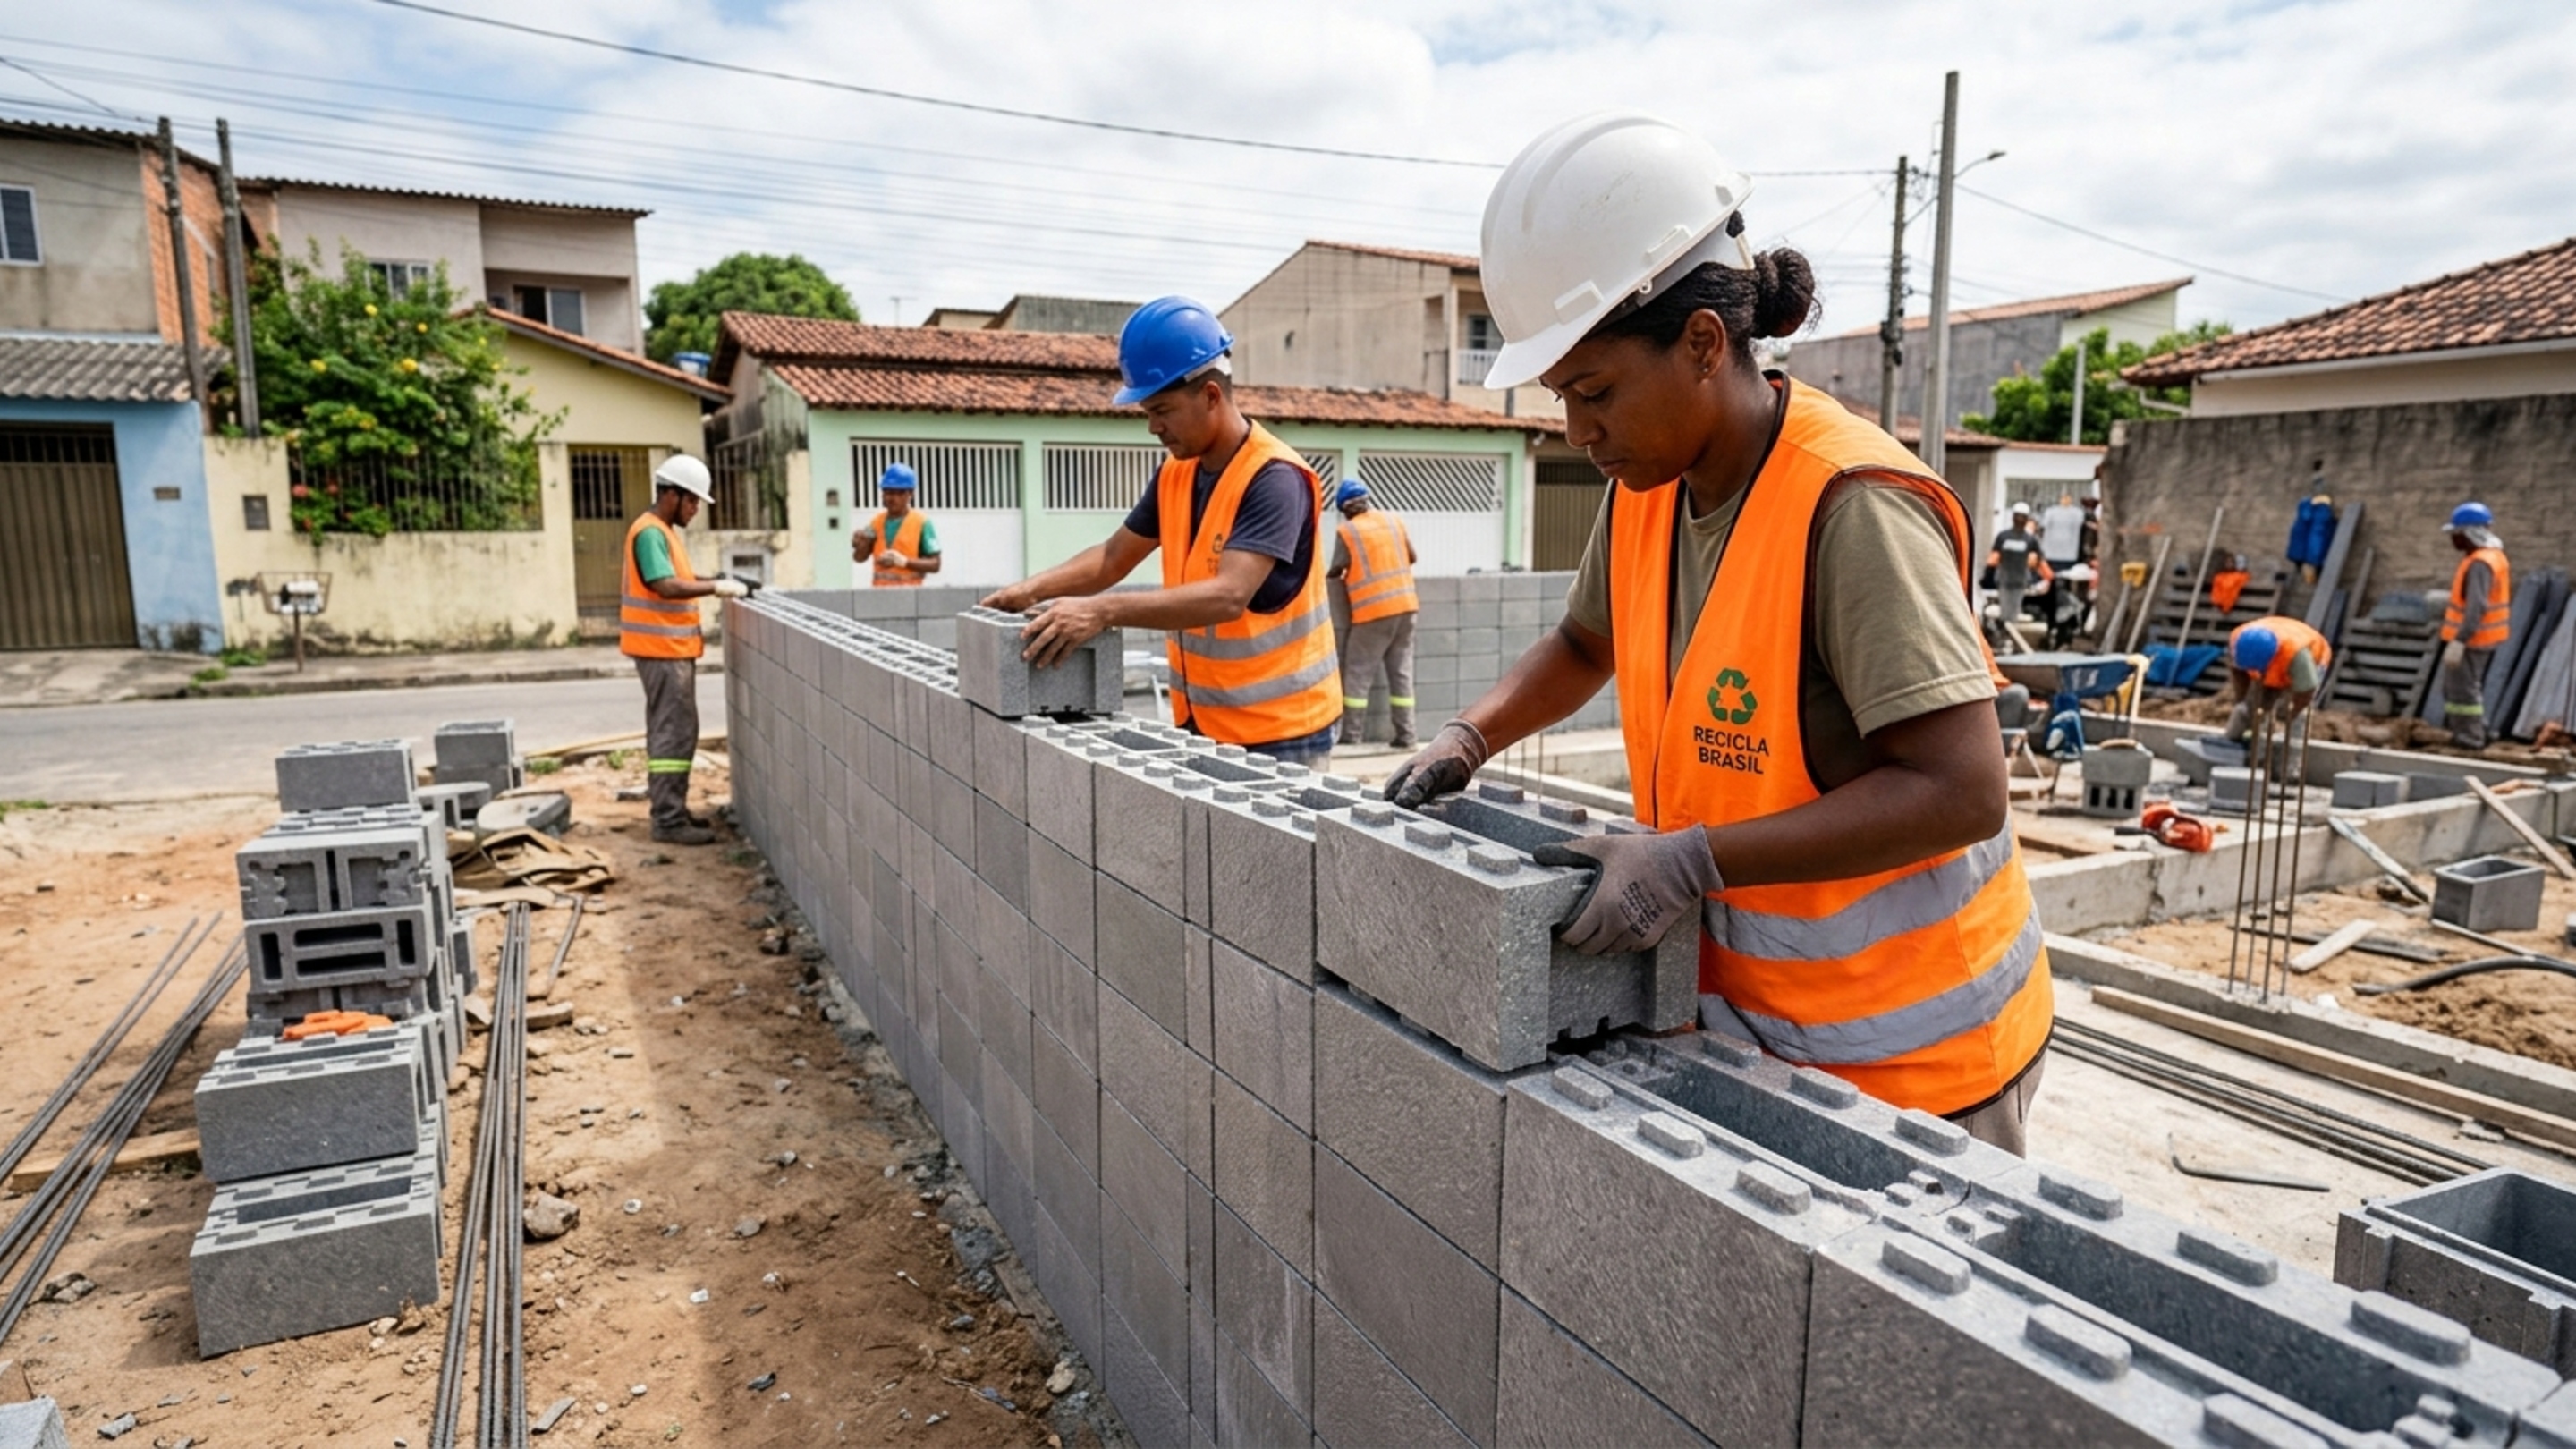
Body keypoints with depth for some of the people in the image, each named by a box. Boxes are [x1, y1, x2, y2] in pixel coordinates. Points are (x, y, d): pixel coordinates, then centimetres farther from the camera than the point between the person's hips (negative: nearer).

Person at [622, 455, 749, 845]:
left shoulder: (664, 531, 16)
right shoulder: (650, 532, -16)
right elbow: (666, 586, -26)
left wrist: (716, 583, 6)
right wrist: (715, 587, -22)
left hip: (671, 647, 11)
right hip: (661, 648, -11)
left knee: (669, 730, 14)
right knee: (676, 732, -10)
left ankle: (671, 810, 21)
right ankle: (669, 821, -8)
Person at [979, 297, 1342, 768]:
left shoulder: (1274, 479, -19)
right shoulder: (1175, 474, 5)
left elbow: (1228, 597, -30)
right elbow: (1113, 556, 13)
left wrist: (1103, 611, -36)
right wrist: (1033, 590, -4)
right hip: (1202, 722, 7)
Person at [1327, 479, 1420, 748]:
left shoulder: (1346, 531, -6)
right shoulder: (1393, 519, 9)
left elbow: (1335, 572, -3)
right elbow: (1413, 557, 14)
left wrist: (1327, 576, 20)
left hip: (1374, 611, -5)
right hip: (1405, 605, 5)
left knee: (1358, 675, 2)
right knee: (1401, 673, 9)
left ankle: (1351, 737, 1)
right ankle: (1405, 736, 10)